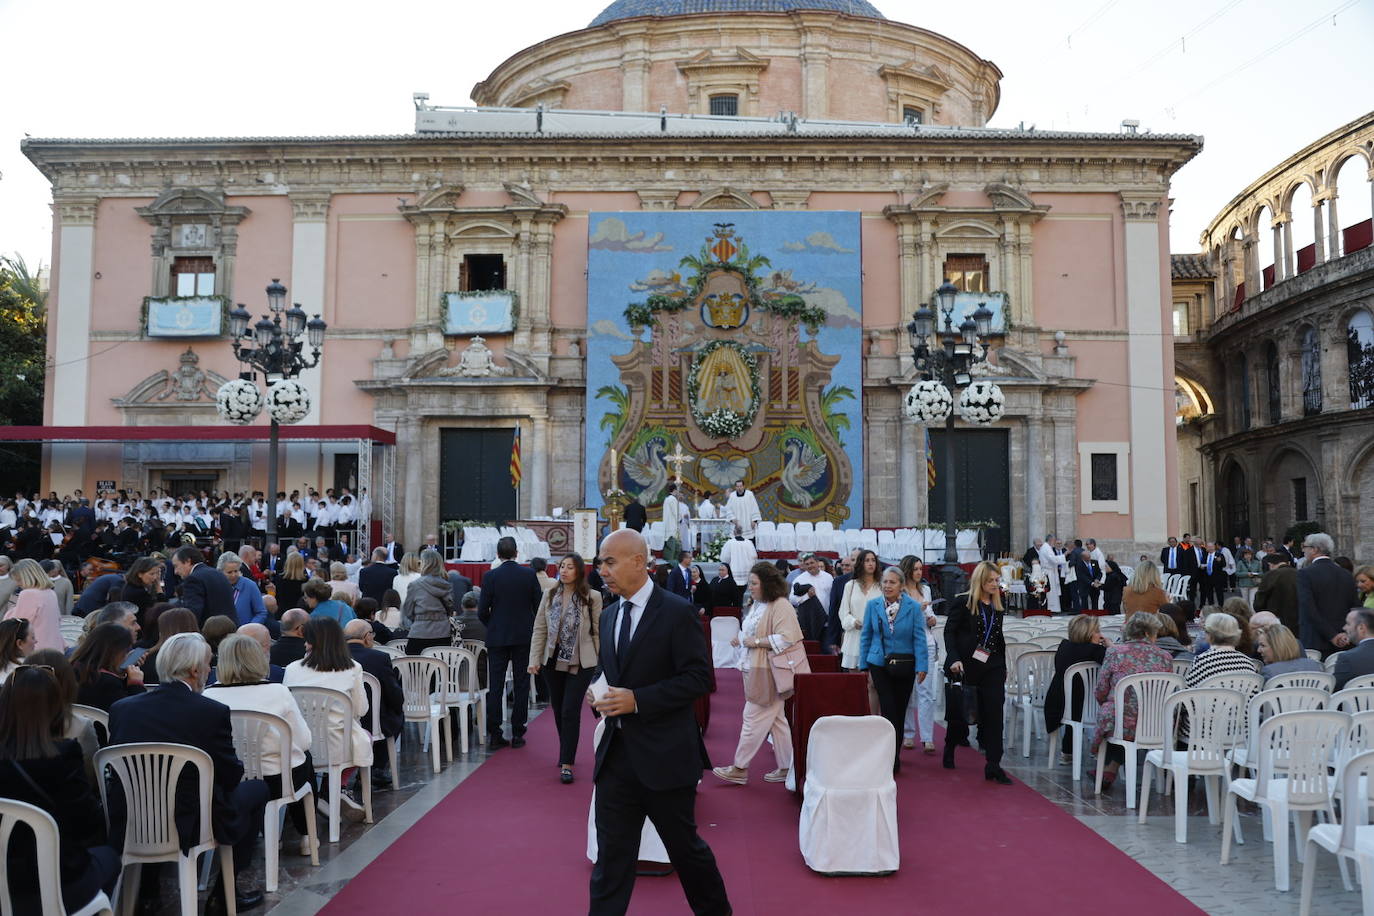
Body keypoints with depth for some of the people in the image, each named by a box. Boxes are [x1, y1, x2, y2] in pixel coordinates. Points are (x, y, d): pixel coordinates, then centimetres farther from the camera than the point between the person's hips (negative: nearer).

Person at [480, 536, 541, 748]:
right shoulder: (529, 574, -4)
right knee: (521, 686, 7)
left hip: (497, 637, -1)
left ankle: (494, 735, 4)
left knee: (495, 687, 5)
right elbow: (538, 605, -1)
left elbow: (482, 611, -6)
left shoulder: (490, 577, -7)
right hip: (524, 636, 1)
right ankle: (517, 734, 8)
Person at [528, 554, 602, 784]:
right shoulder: (549, 595, 3)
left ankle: (567, 763, 0)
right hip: (553, 661, 4)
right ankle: (566, 754, 31)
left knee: (570, 711, -7)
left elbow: (598, 633, -3)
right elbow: (539, 629, 4)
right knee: (558, 710, 13)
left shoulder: (592, 598, -6)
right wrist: (534, 659, -2)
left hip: (580, 663, -4)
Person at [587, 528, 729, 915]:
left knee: (685, 846, 11)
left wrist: (637, 700, -21)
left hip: (664, 756, -5)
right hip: (616, 753, 5)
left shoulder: (677, 612, -12)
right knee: (611, 854, 7)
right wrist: (601, 696, -2)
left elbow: (699, 677, -15)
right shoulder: (609, 615, 10)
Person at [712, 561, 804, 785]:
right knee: (776, 720, 13)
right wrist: (741, 638, 4)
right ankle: (785, 767, 20)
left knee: (754, 719, -4)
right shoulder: (757, 604, 13)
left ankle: (740, 769, 4)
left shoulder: (781, 606, -16)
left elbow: (786, 638, -23)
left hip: (768, 673, -10)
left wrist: (756, 642, -20)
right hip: (757, 671, 10)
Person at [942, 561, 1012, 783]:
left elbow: (999, 639, 17)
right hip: (966, 667, -4)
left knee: (994, 714, -5)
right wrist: (954, 659, -21)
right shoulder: (963, 602, -6)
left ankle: (993, 766, -3)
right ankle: (949, 751, 35)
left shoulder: (997, 605, 10)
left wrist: (1003, 668, 17)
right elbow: (949, 632, -9)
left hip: (991, 668, 4)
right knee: (959, 712, 10)